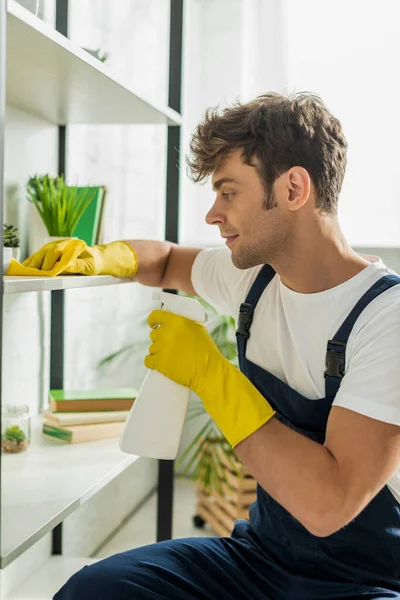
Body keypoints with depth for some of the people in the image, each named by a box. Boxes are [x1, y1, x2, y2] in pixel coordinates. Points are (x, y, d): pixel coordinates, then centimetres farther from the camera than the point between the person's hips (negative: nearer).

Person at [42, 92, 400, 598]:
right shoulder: (254, 276, 2)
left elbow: (328, 505, -28)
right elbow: (168, 262, 24)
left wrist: (208, 372, -22)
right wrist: (101, 257, 2)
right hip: (261, 553, 6)